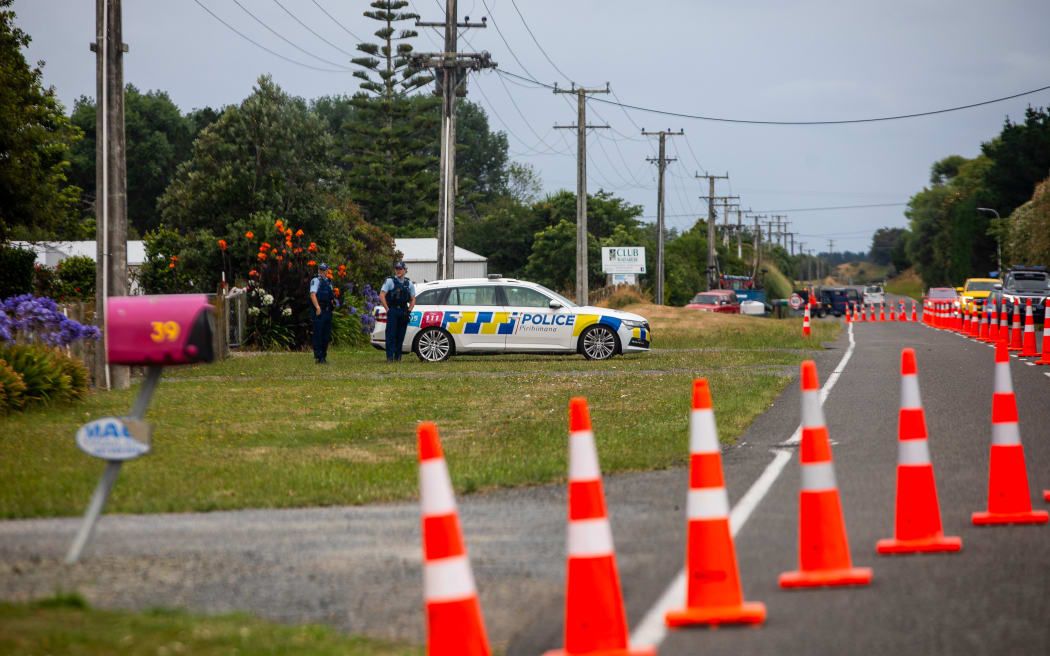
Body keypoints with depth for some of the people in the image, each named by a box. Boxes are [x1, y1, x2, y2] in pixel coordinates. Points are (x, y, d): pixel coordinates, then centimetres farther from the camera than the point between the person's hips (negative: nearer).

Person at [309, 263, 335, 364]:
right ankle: (318, 357, -7)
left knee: (326, 335, 10)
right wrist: (317, 307, -26)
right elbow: (312, 294, -17)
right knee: (318, 334, -8)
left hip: (328, 310, 8)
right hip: (320, 310, -8)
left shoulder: (328, 281, 20)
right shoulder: (316, 280, -5)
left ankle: (323, 357, 16)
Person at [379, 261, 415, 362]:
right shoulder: (390, 281, -1)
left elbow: (413, 299, 17)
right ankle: (390, 357, -8)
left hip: (403, 311, 4)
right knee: (391, 335, -8)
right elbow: (382, 295, -6)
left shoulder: (409, 283, 12)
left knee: (400, 335, 5)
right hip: (392, 311, -4)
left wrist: (409, 311, 4)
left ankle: (398, 356, 11)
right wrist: (387, 309, -10)